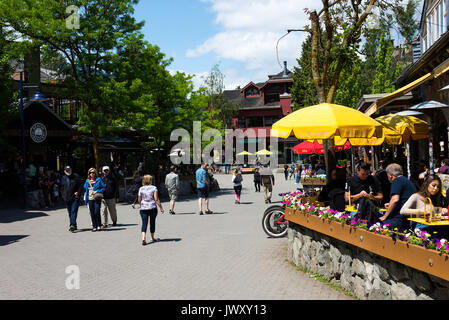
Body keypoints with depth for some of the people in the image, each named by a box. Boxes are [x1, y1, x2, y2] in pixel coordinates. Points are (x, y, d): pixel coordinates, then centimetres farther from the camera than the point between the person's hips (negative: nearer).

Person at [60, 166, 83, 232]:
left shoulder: (76, 176, -1)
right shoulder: (63, 178, 13)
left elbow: (81, 186, 0)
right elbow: (62, 188, 21)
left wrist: (78, 193, -11)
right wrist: (63, 196, 9)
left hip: (75, 198, -5)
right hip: (67, 198, 5)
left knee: (74, 211, -15)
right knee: (70, 213, 9)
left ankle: (72, 225, -23)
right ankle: (74, 226, 17)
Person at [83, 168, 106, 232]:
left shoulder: (98, 180, 1)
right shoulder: (87, 181, 12)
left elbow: (103, 188, 0)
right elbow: (85, 189, 18)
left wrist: (97, 191, -12)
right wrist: (85, 198, 10)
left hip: (97, 198, -4)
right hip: (90, 199, 4)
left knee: (97, 212, -11)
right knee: (92, 214, 3)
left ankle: (99, 225, 3)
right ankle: (94, 226, 11)